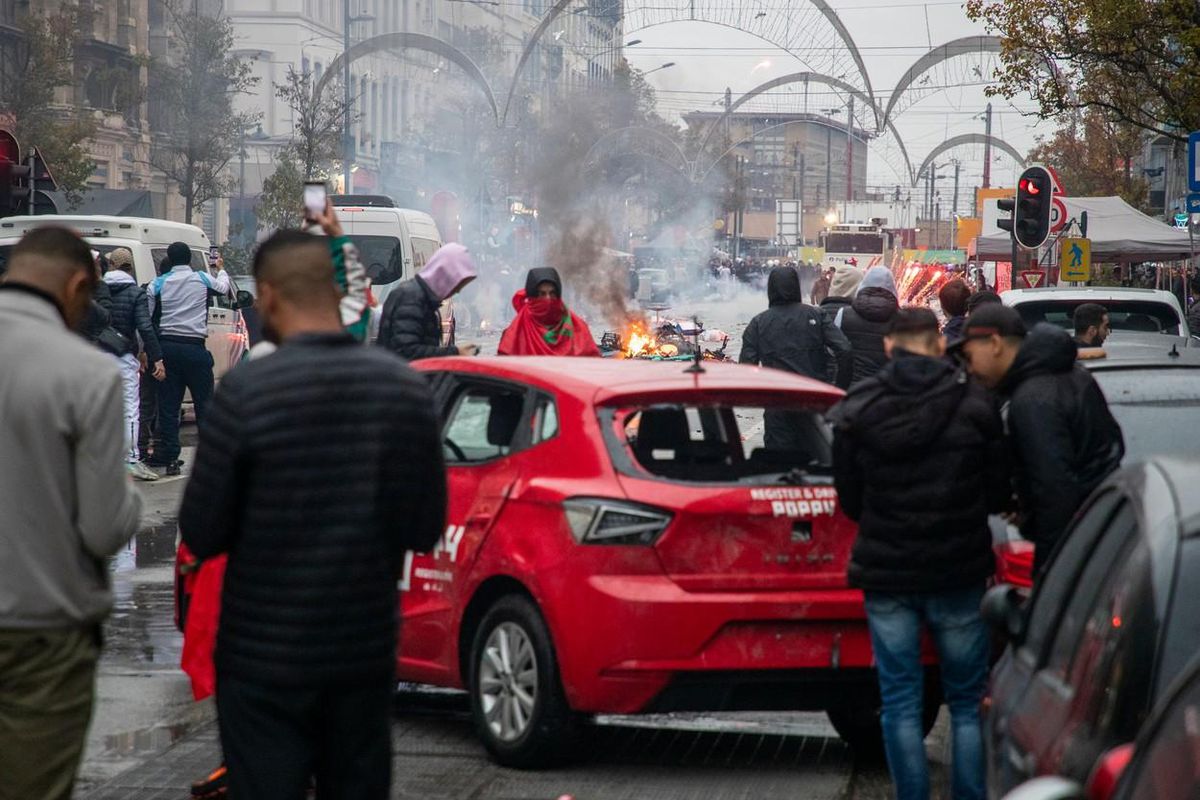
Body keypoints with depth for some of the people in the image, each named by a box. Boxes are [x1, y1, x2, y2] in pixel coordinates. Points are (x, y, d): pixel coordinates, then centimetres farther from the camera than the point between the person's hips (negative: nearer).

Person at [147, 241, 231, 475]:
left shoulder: (158, 284, 4)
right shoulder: (203, 280, 2)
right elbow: (224, 288, 25)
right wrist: (222, 271, 47)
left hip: (167, 347, 2)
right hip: (195, 348, -2)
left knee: (168, 404, 5)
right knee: (204, 403, 4)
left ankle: (169, 456, 3)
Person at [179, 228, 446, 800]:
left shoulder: (246, 392, -15)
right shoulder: (406, 388, -2)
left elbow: (202, 534, -10)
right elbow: (424, 529, 4)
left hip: (265, 657, -4)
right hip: (366, 650, 4)